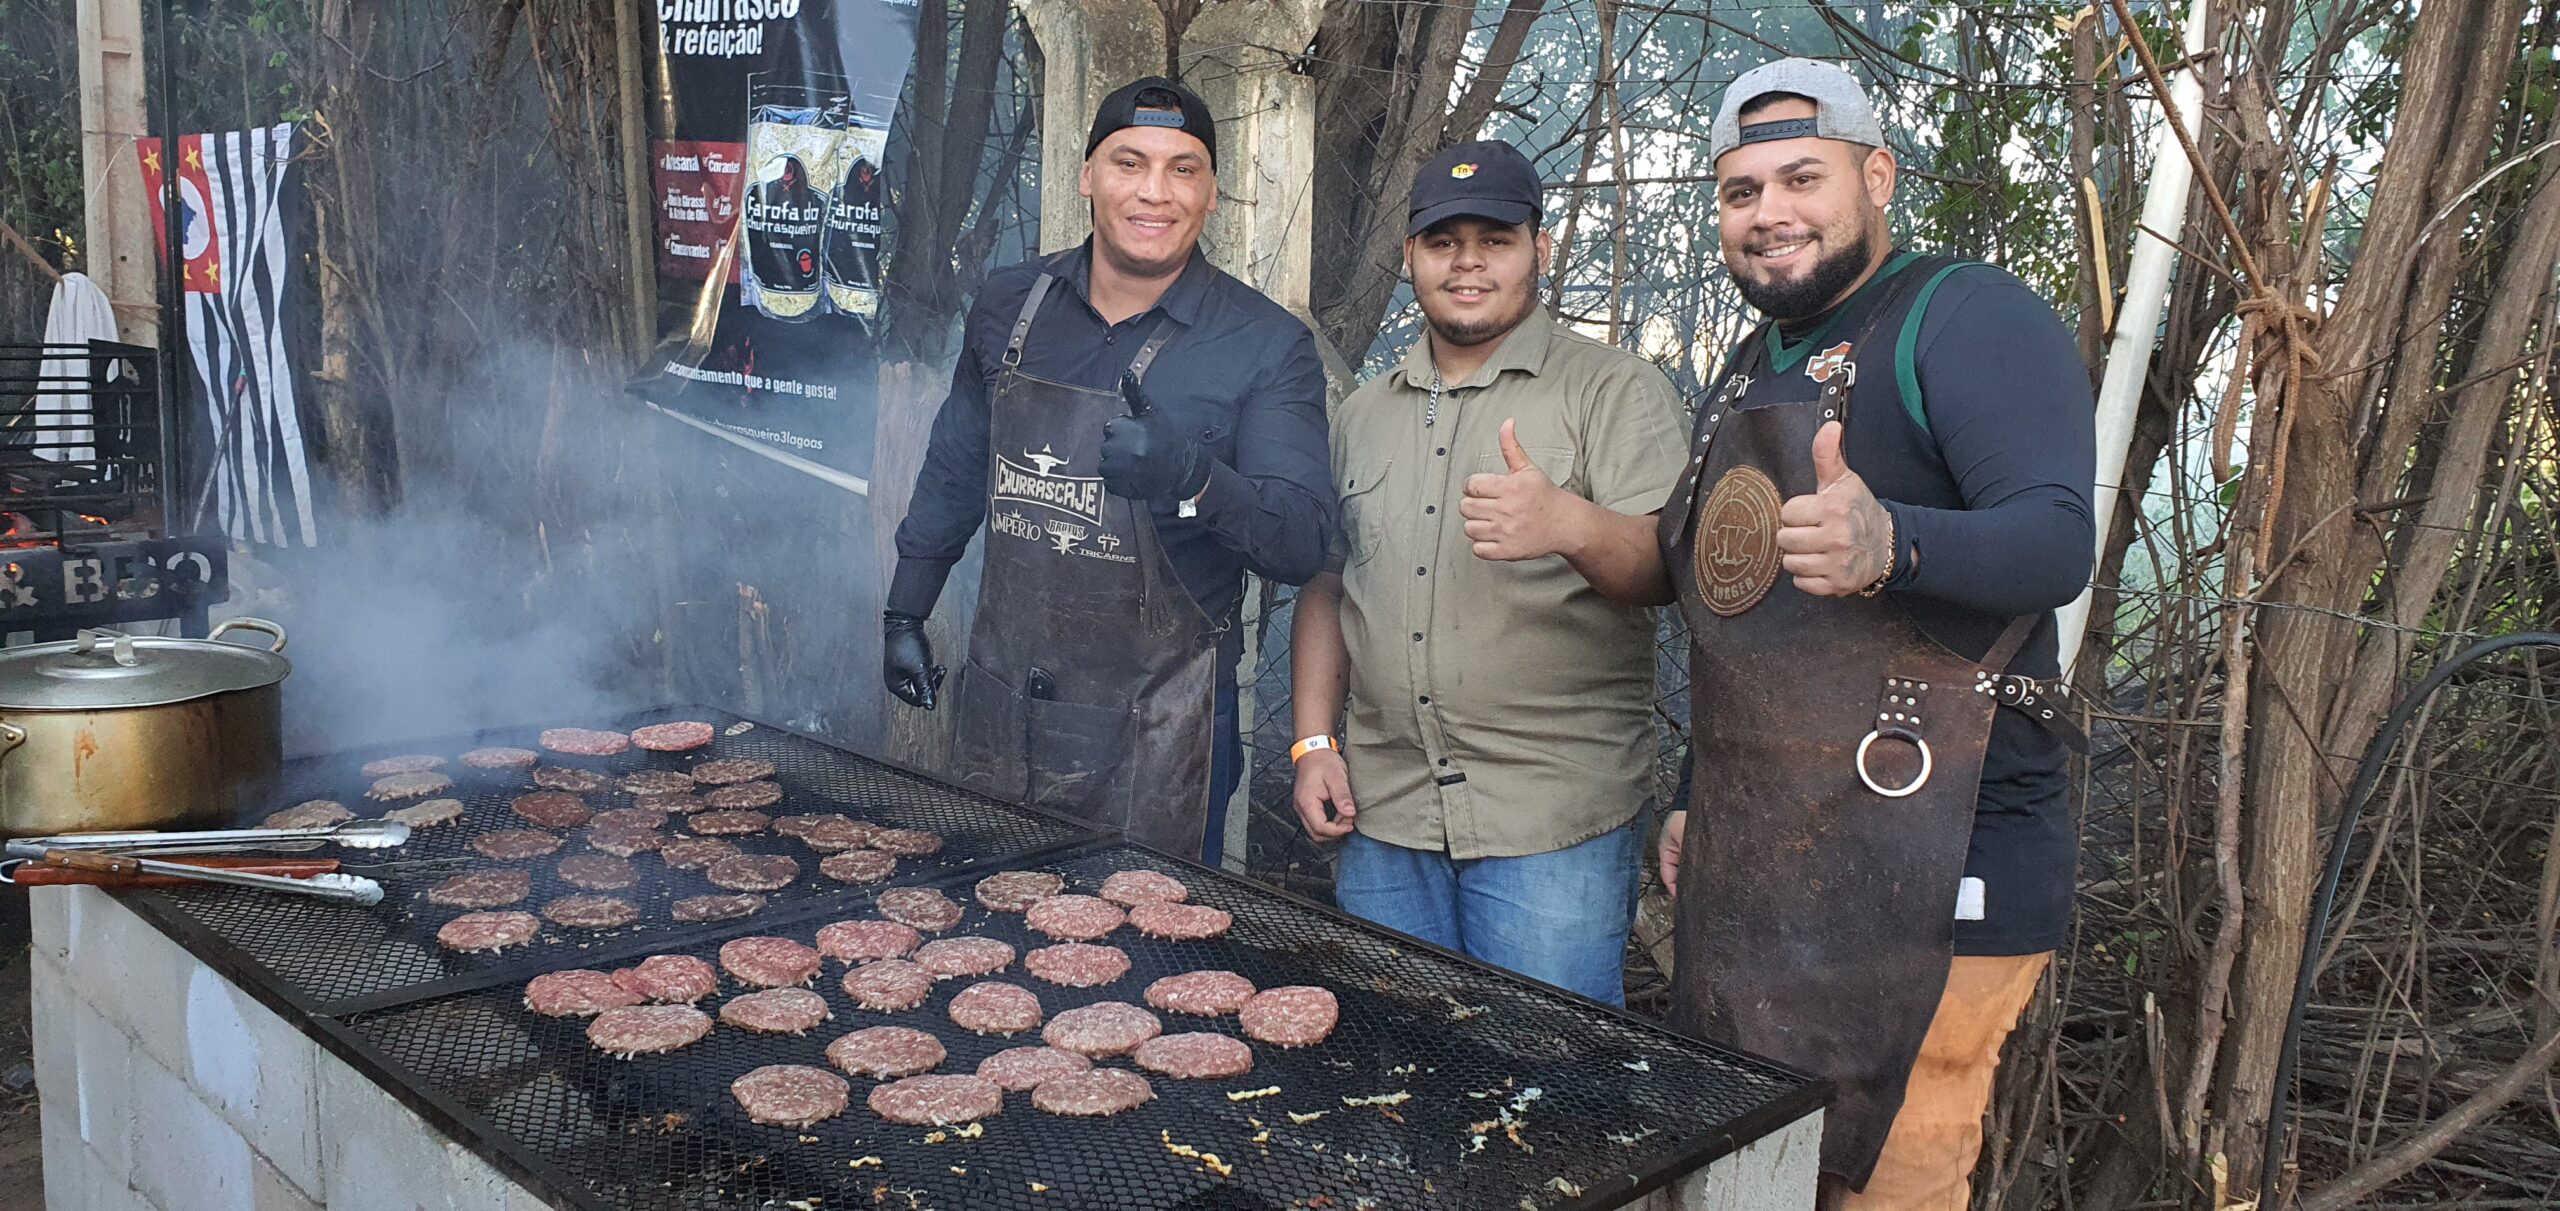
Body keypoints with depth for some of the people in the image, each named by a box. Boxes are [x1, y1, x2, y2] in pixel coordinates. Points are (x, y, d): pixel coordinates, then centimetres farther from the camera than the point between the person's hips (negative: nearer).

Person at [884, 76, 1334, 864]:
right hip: (1000, 704, 4)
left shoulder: (1268, 346, -10)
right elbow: (956, 467, 16)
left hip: (1156, 733, -3)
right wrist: (905, 614, 18)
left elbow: (1302, 545, -14)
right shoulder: (1010, 304, 3)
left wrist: (1192, 479, -32)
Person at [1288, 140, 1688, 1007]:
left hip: (1554, 821, -4)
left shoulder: (1619, 391, -2)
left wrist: (1572, 527, -36)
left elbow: (1669, 570, -15)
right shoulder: (1363, 415, 14)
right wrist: (1314, 744, 8)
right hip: (1384, 817, 5)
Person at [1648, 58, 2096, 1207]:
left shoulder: (1970, 316, -7)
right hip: (1748, 872, 8)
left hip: (1921, 883, -8)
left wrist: (1888, 543, -41)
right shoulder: (1749, 370, 18)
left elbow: (2057, 541, -22)